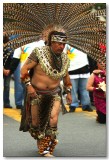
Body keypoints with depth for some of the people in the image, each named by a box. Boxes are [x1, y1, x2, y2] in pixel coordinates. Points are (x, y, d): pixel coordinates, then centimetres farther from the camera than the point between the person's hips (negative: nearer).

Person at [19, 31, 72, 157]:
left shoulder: (64, 59, 3)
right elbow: (24, 69, -11)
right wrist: (28, 85, -20)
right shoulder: (39, 53, -14)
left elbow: (66, 75, 21)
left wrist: (68, 92, 19)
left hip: (54, 93, 3)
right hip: (36, 93, -3)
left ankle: (46, 150, -9)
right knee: (36, 120, 7)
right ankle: (39, 141, 36)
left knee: (53, 119, -14)